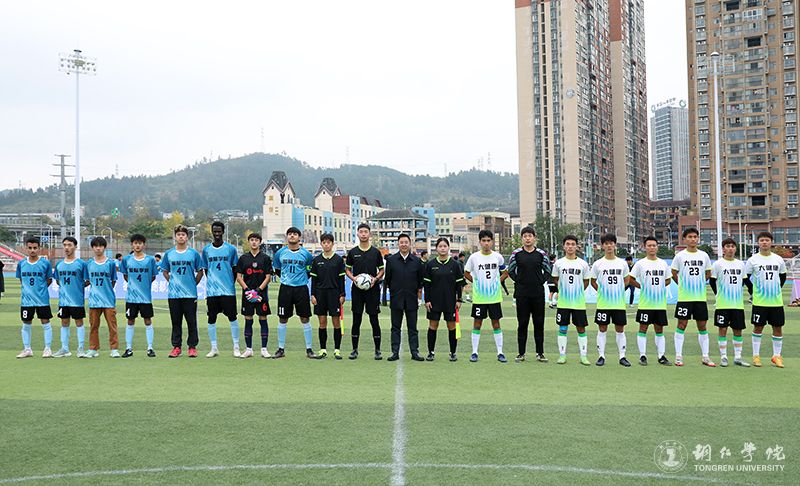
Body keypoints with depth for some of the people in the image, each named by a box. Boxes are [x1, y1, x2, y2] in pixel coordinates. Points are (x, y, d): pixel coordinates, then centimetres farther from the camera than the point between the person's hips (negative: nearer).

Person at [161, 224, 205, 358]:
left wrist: (194, 284, 2)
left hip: (190, 293, -1)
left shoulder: (194, 253, 2)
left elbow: (200, 271, 10)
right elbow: (165, 271, 17)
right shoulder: (168, 254, 7)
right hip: (173, 294, 2)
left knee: (191, 321, 1)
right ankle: (176, 347, 14)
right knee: (176, 321, 7)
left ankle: (192, 347, 9)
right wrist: (172, 282, 5)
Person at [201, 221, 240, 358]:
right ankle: (214, 348, 13)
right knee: (211, 319, 4)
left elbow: (235, 270, 7)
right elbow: (206, 270, 15)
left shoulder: (231, 249, 2)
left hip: (228, 290, -2)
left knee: (232, 318, -1)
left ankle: (236, 348, 6)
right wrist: (212, 282, 10)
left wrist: (231, 284, 4)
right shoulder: (206, 250, 7)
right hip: (211, 291, 2)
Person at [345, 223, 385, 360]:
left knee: (374, 320, 0)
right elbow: (347, 269, 11)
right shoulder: (352, 252, 5)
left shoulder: (376, 252, 4)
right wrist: (353, 278, -8)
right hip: (357, 290, 1)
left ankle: (378, 350, 8)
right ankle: (355, 350, 13)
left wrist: (376, 278, -10)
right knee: (356, 320, 4)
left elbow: (381, 270, 9)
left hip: (372, 289, -1)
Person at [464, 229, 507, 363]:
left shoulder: (498, 257, 0)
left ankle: (500, 353, 11)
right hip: (479, 297, -1)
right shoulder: (474, 257, -3)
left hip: (494, 297, 1)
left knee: (496, 324, 6)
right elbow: (466, 273, 8)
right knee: (477, 324, 5)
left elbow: (505, 272, 13)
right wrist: (477, 282, 1)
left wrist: (497, 281, 2)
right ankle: (474, 352, 12)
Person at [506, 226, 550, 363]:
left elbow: (548, 271, 12)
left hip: (538, 294, 1)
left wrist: (542, 281, 1)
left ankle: (540, 353, 13)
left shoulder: (542, 254, 3)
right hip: (522, 294, 0)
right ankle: (521, 353, 11)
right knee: (522, 324, 4)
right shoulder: (516, 253, 1)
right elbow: (510, 271, 10)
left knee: (539, 323, 5)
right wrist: (518, 281, 1)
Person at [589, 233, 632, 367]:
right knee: (602, 329, 3)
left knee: (620, 329, 5)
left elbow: (627, 280, 15)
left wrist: (618, 290, 5)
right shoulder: (598, 264, 0)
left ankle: (622, 357, 12)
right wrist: (601, 291, 0)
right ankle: (601, 356, 9)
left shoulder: (622, 263, 4)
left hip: (619, 303, 1)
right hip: (603, 303, -1)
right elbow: (592, 281, 9)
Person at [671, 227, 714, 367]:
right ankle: (678, 356, 5)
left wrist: (698, 283, 11)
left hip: (701, 297, 3)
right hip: (684, 297, -3)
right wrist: (683, 285, 6)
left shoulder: (704, 255, 6)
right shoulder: (680, 256, -2)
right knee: (682, 325, 0)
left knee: (702, 325, 6)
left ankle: (705, 357, 12)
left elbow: (708, 274, 17)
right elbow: (673, 274, 6)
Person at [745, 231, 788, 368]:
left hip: (776, 301, 3)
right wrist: (753, 292, 1)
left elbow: (783, 277, 19)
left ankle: (776, 356, 14)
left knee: (778, 327, 5)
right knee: (758, 327, 3)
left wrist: (777, 289, 11)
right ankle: (756, 355, 10)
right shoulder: (753, 260, -3)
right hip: (759, 301, -3)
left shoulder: (778, 259, 6)